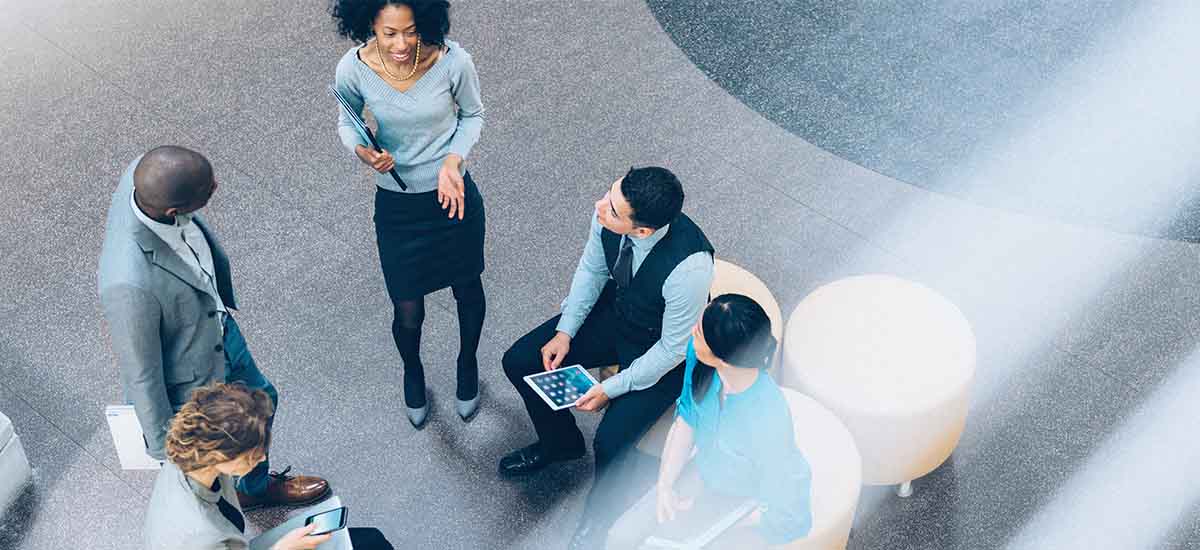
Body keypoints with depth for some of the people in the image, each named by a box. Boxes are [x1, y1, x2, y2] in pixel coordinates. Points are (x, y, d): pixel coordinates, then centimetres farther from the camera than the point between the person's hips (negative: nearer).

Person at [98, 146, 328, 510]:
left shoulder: (145, 174, -26)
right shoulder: (130, 284, -47)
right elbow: (140, 374, -28)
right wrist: (164, 445, -10)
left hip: (217, 328, 7)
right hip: (186, 390, -7)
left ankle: (256, 487, 65)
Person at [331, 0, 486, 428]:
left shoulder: (453, 61, -23)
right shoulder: (353, 70, -21)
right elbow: (347, 121, 0)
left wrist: (453, 160, -20)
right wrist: (362, 151, -21)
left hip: (454, 195, 0)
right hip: (397, 204, 0)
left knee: (467, 289, 21)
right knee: (408, 313, 9)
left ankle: (468, 364, 54)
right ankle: (413, 372, 46)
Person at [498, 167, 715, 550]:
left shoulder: (690, 266, -41)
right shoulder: (609, 213, -24)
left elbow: (673, 348, -25)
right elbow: (592, 269, -2)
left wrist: (612, 389, -19)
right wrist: (565, 331, -7)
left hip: (662, 352, -6)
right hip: (615, 310, 6)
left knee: (610, 443, -20)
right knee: (519, 362, 0)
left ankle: (602, 516, 16)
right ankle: (559, 442, 31)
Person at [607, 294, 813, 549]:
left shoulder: (768, 418, -39)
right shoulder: (698, 357, -23)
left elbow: (779, 511, -25)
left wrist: (701, 529, -14)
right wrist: (665, 483, -11)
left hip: (754, 505, -5)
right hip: (706, 475, 5)